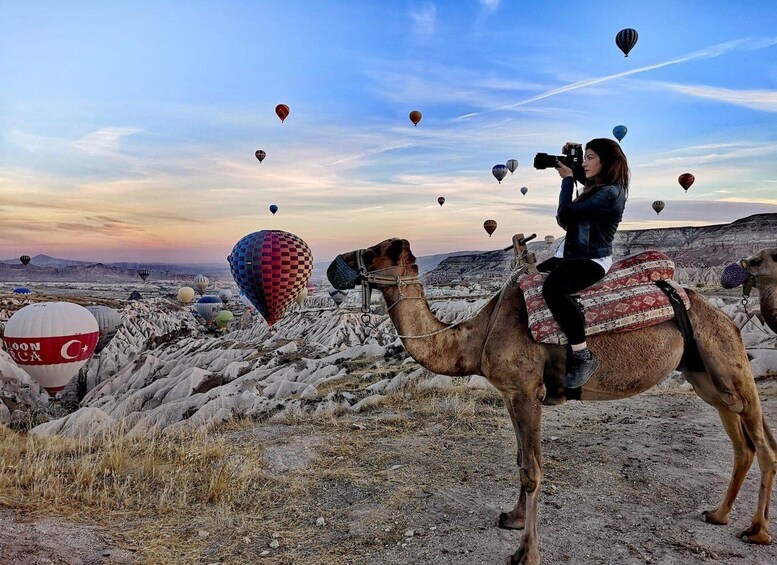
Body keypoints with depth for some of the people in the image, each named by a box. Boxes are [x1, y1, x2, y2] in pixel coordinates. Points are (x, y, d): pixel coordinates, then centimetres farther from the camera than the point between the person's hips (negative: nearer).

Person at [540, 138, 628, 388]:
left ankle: (584, 357, -29)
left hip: (593, 260, -11)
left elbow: (565, 215, -21)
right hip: (571, 255, 11)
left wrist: (567, 178, -8)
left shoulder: (609, 193, -17)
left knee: (553, 287, -38)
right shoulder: (596, 186, 12)